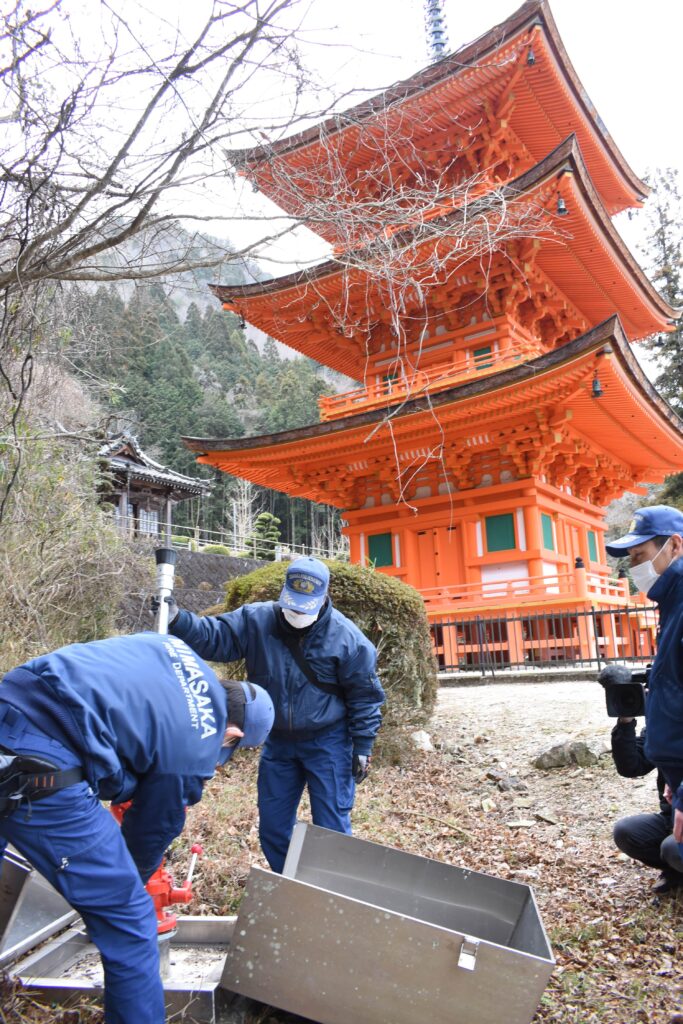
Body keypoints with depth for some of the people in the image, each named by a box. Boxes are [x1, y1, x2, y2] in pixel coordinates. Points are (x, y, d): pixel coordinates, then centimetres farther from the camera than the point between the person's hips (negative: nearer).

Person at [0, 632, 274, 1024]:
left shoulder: (174, 647, 15)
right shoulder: (195, 754, 1)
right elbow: (155, 828, 13)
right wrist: (136, 877, 34)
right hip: (42, 773, -9)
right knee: (129, 920, 9)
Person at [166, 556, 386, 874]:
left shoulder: (345, 636, -16)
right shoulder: (256, 620, -10)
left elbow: (364, 695, -7)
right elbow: (214, 636, -9)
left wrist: (362, 747, -7)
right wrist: (178, 621, -29)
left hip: (327, 743, -4)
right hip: (277, 741, 4)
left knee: (331, 827, 1)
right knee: (272, 828, 14)